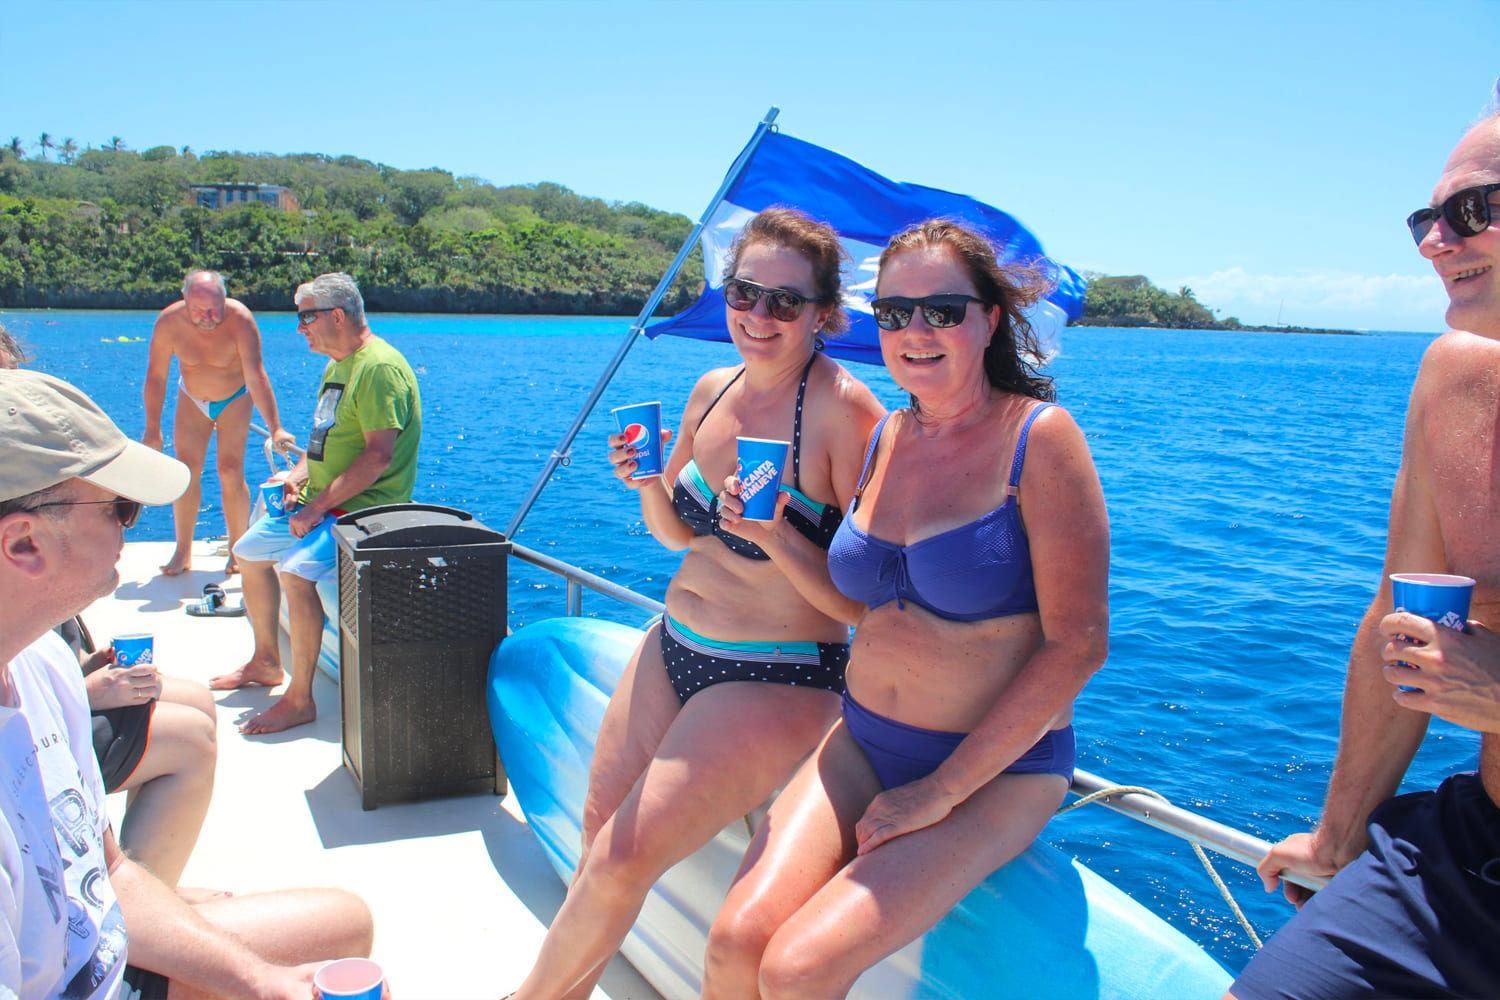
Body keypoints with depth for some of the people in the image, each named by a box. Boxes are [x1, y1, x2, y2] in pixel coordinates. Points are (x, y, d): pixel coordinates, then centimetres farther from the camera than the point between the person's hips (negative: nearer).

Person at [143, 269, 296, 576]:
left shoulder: (240, 320, -32)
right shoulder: (168, 322, -24)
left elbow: (256, 376, -36)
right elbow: (156, 376, -12)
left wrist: (275, 428, -41)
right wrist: (152, 428, -9)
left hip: (234, 398, -2)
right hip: (192, 399, 2)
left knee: (231, 472, -9)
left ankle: (238, 551, 3)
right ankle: (183, 552, 7)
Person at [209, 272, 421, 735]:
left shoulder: (379, 367, -19)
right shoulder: (337, 365, 15)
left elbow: (379, 456, -25)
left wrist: (318, 505, -24)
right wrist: (299, 476, 4)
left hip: (363, 510, -11)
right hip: (321, 505, 11)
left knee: (296, 569, -30)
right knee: (248, 552, 17)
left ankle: (300, 699, -20)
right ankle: (266, 662, 32)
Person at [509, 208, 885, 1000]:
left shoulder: (844, 410, -20)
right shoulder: (713, 390, 1)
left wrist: (776, 533, -31)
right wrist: (648, 483, -6)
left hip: (775, 680, -7)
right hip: (673, 650, 7)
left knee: (622, 861, -7)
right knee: (600, 827, 12)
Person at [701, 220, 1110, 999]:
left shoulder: (1039, 438, -13)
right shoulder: (886, 437, 6)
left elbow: (1077, 643, -16)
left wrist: (942, 790, -16)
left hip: (997, 770, -5)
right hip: (863, 744, 5)